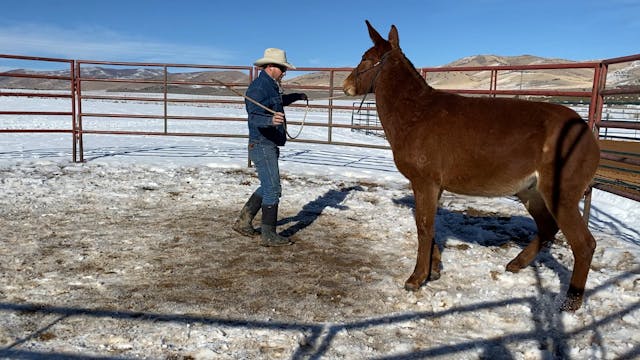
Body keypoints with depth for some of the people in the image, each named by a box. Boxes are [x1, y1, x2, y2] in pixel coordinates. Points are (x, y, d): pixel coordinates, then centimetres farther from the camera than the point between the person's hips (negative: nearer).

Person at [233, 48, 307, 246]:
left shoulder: (271, 86, 15)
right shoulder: (258, 87, -16)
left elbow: (280, 101, 38)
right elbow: (255, 116, -30)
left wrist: (297, 96, 52)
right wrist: (271, 120, -49)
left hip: (270, 145, 11)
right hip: (262, 145, -11)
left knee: (267, 187, 18)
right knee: (273, 189, -8)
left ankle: (243, 221, 26)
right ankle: (269, 235, 0)